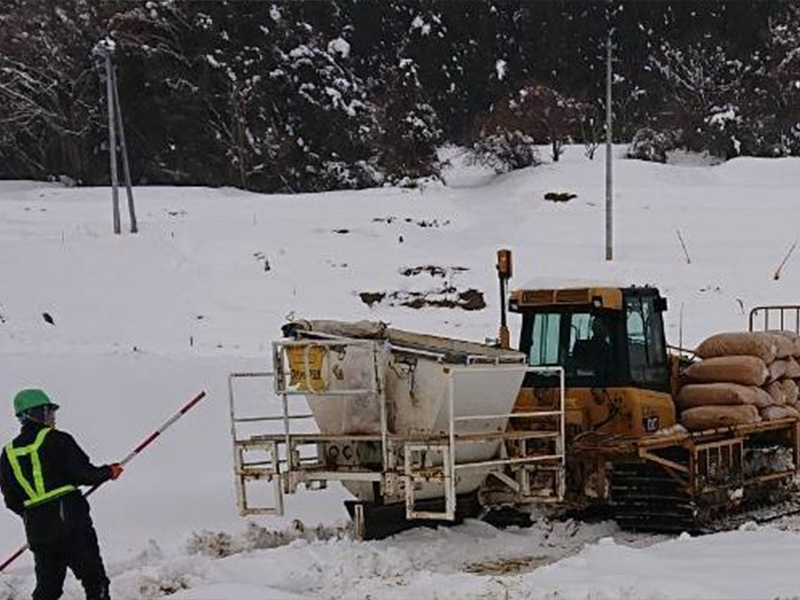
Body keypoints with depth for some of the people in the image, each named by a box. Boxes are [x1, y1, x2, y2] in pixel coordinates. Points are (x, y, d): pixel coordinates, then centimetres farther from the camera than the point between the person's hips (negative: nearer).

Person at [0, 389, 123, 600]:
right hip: (71, 521, -5)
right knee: (94, 578, 0)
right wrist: (109, 472, 8)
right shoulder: (57, 440, -6)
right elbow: (84, 474, -10)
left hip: (37, 529, 5)